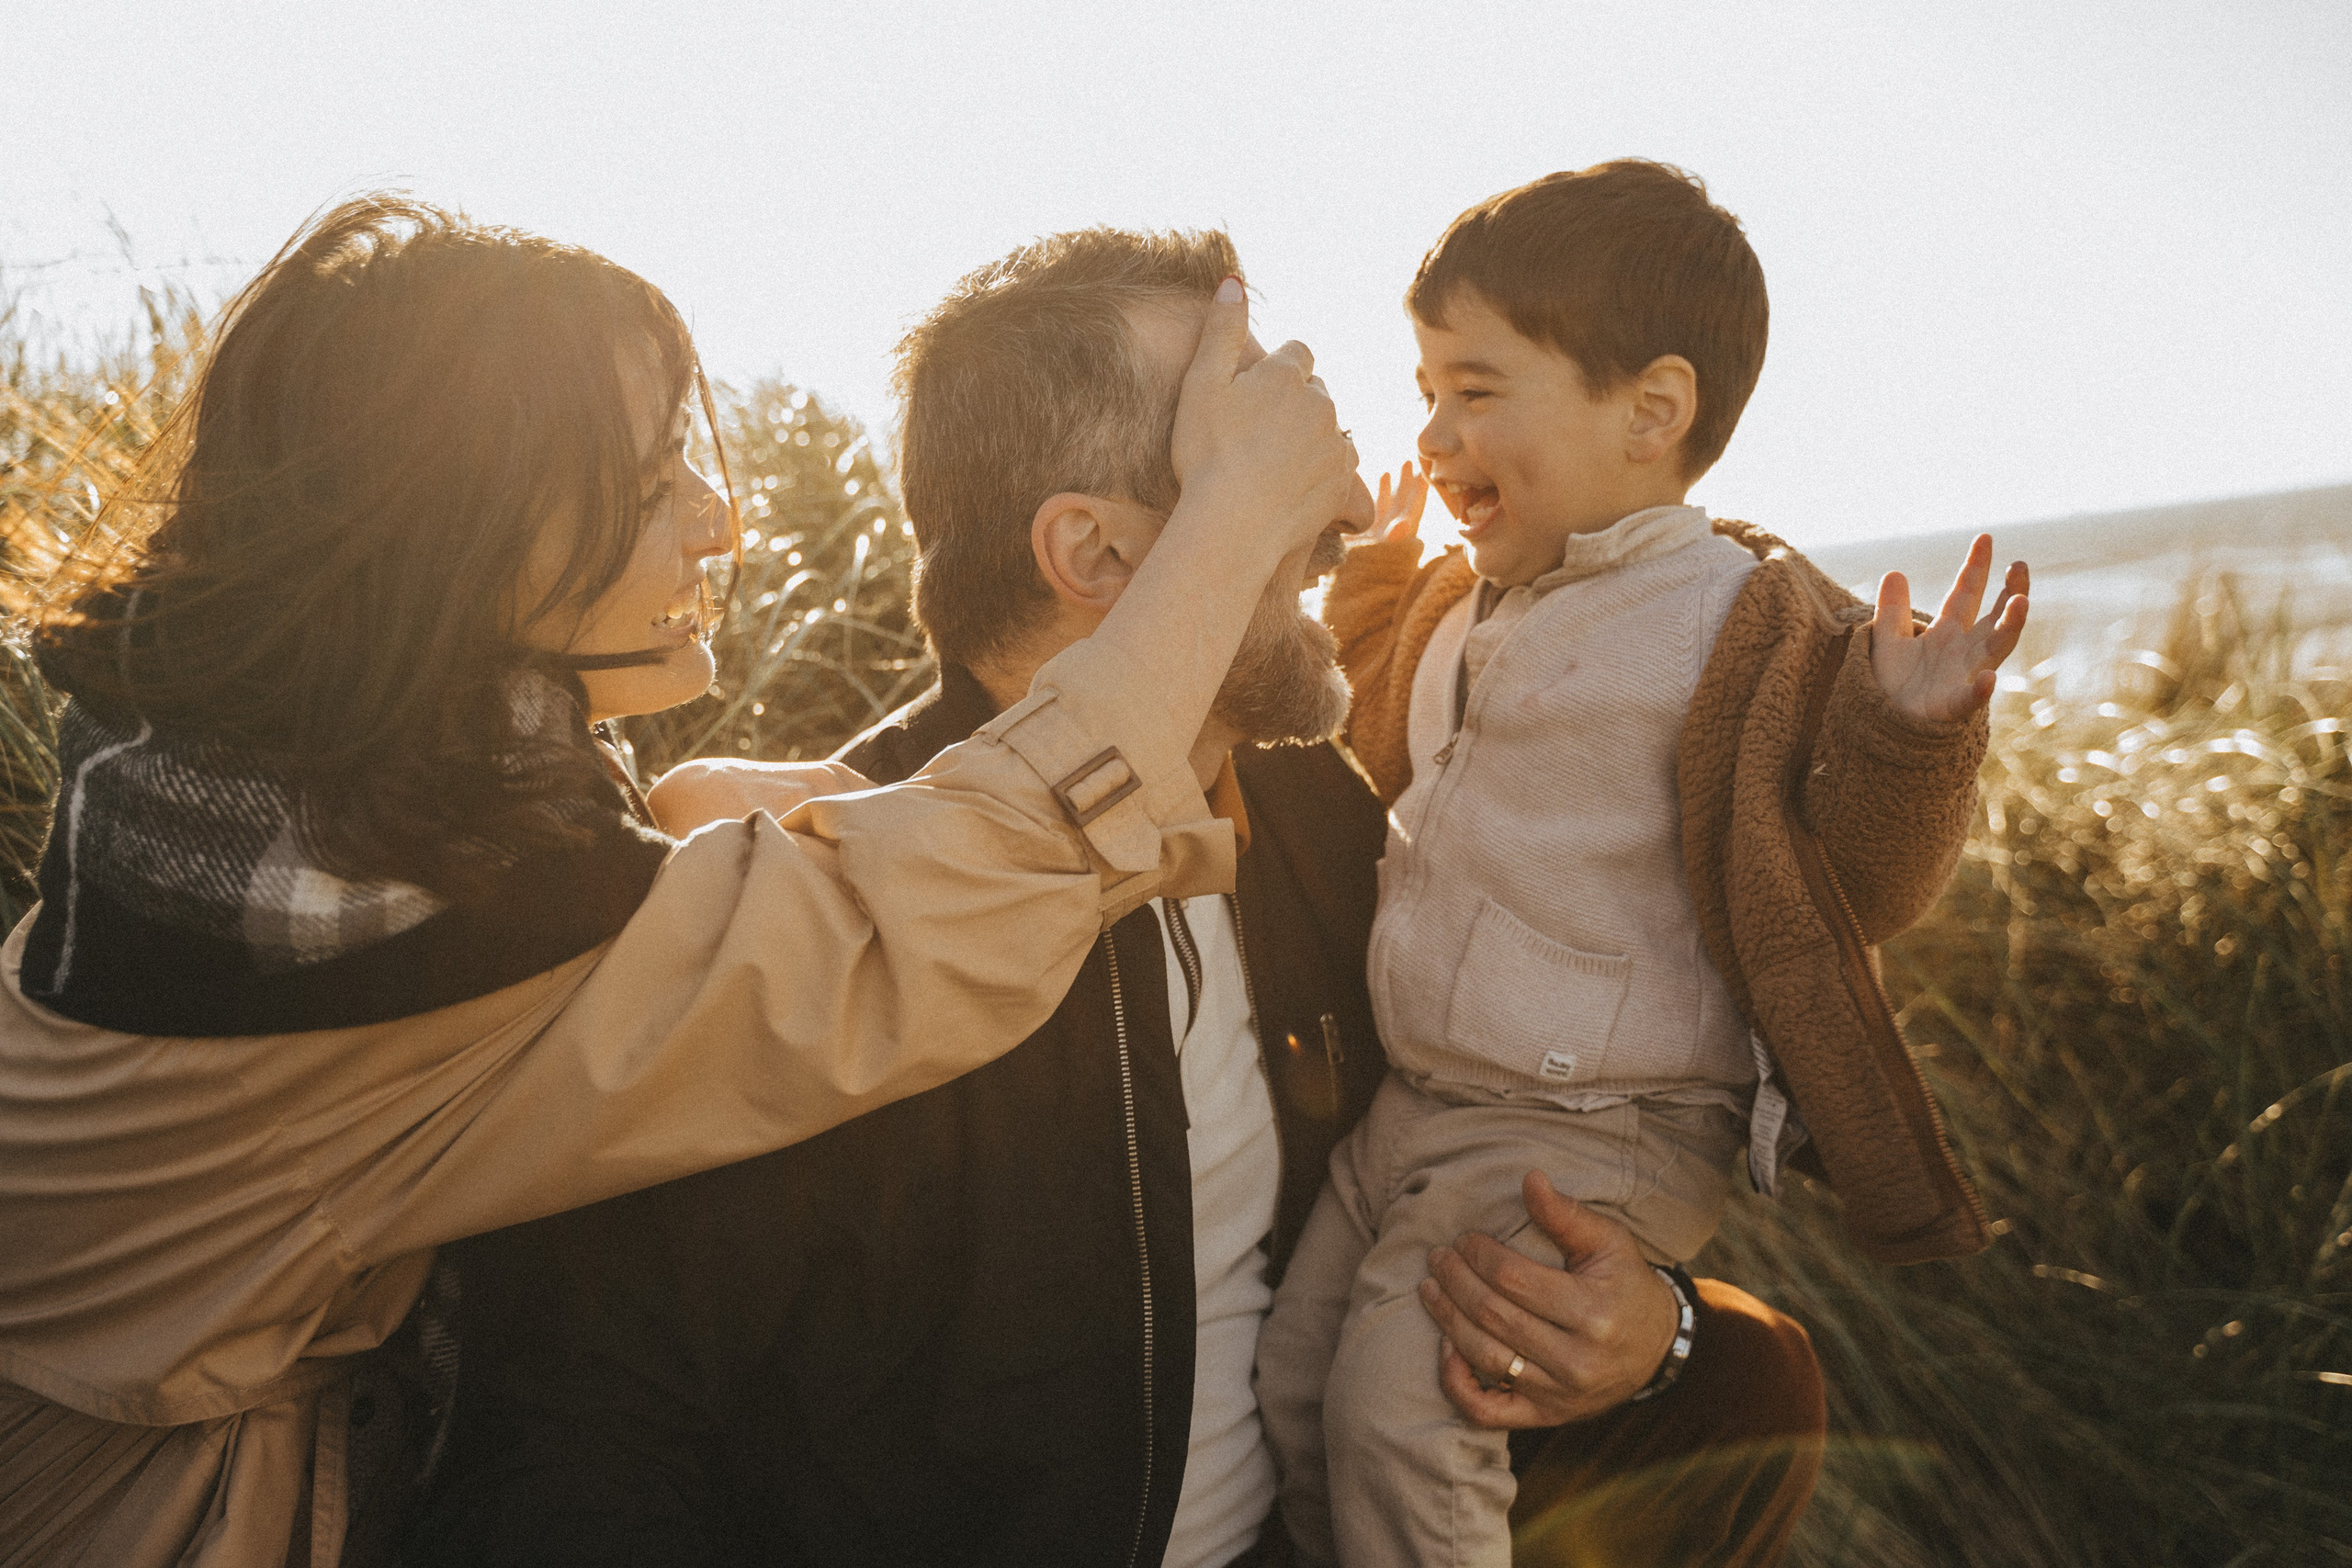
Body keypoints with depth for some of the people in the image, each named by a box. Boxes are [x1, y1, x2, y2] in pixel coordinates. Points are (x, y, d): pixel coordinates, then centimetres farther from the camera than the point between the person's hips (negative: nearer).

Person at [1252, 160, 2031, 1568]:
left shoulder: (1748, 623, -16)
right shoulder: (1466, 606, 8)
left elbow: (1857, 889, -15)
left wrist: (1912, 729, -32)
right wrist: (1377, 587, 24)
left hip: (1598, 1136, -8)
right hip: (1420, 1101, 8)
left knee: (1395, 1408, -17)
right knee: (1295, 1375, 12)